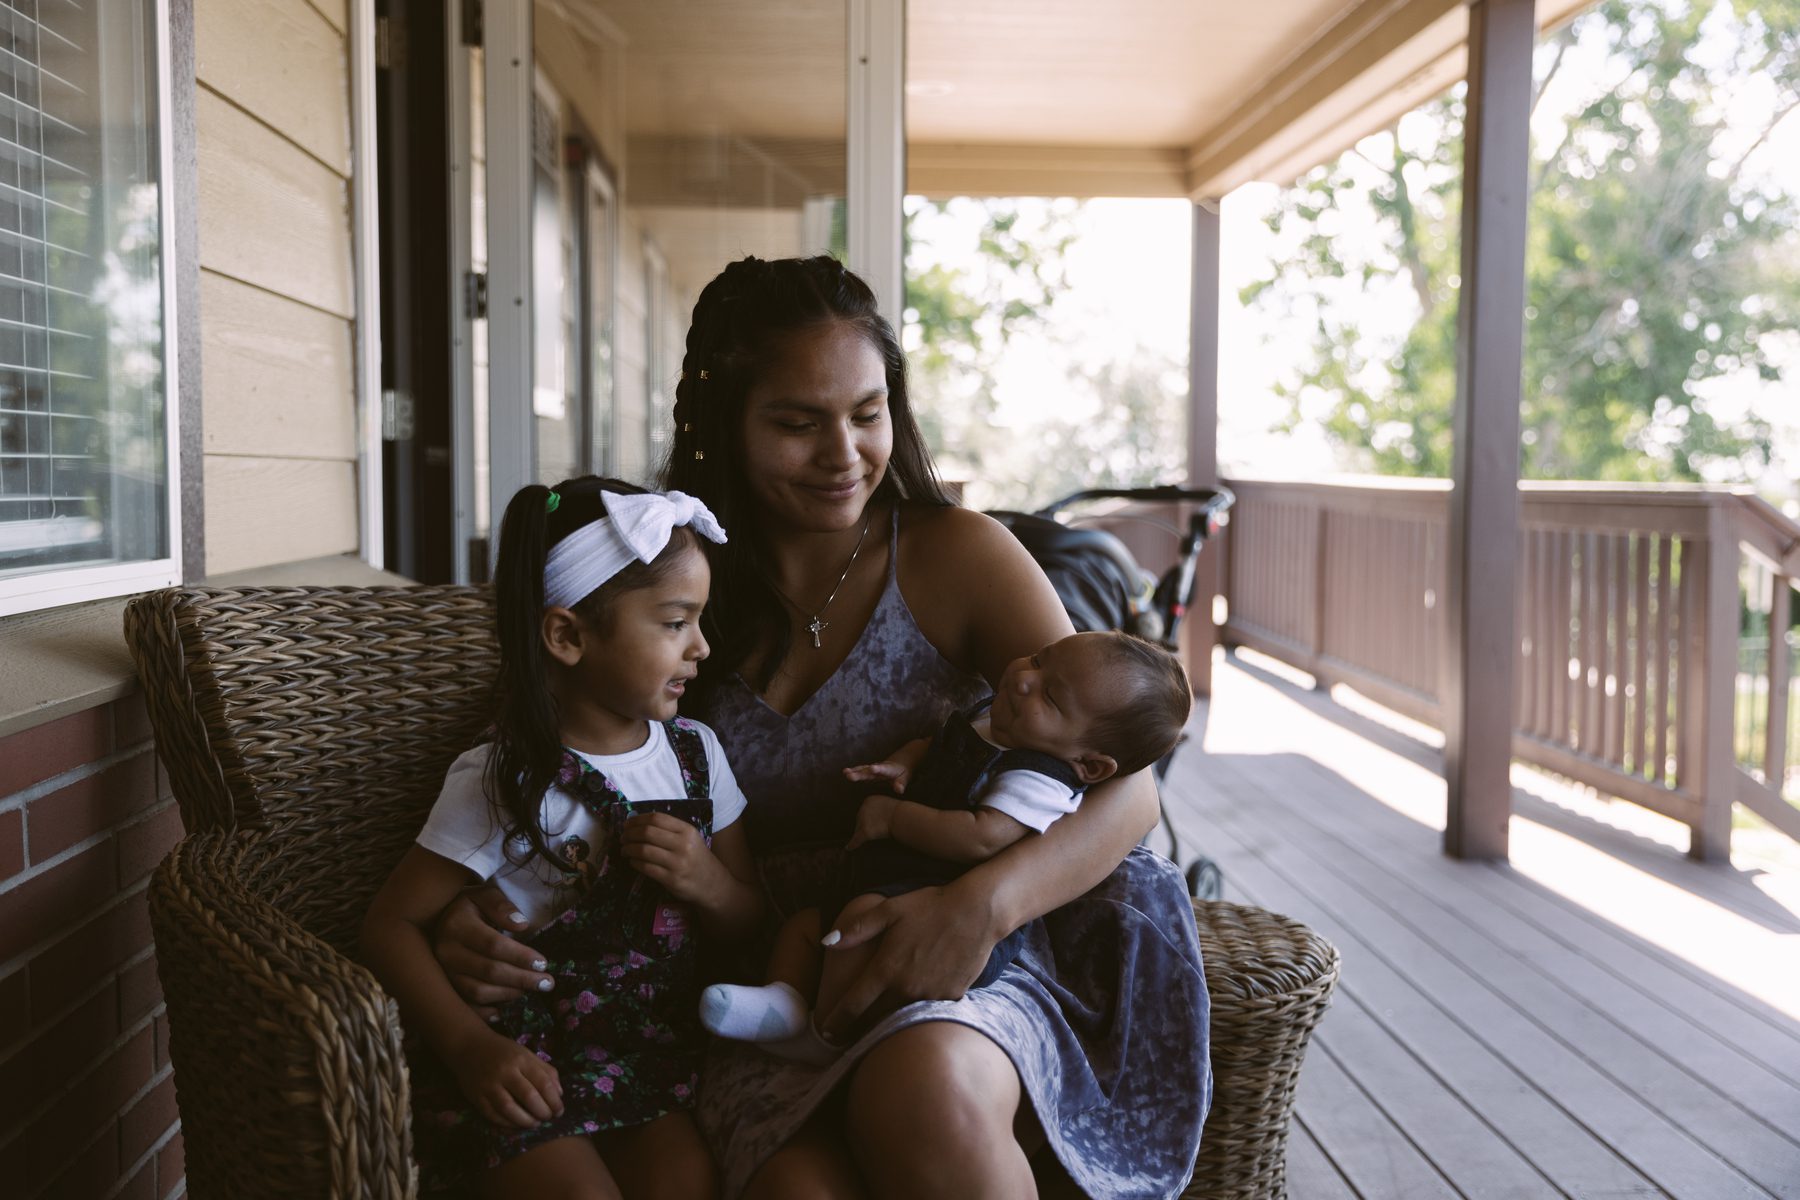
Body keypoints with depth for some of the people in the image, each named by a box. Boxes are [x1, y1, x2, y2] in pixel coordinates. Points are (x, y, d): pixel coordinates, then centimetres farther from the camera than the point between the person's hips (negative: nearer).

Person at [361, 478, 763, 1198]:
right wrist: (472, 1048, -21)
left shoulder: (695, 752, 4)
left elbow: (750, 920, 12)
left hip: (649, 1053, 4)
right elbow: (392, 924, -9)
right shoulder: (505, 784, -11)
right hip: (524, 1066, -3)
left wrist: (707, 883, -11)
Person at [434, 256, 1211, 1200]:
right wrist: (475, 924, -9)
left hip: (957, 976, 0)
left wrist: (983, 902, -26)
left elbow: (1126, 787, -6)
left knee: (923, 1084, -35)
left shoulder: (957, 556, 0)